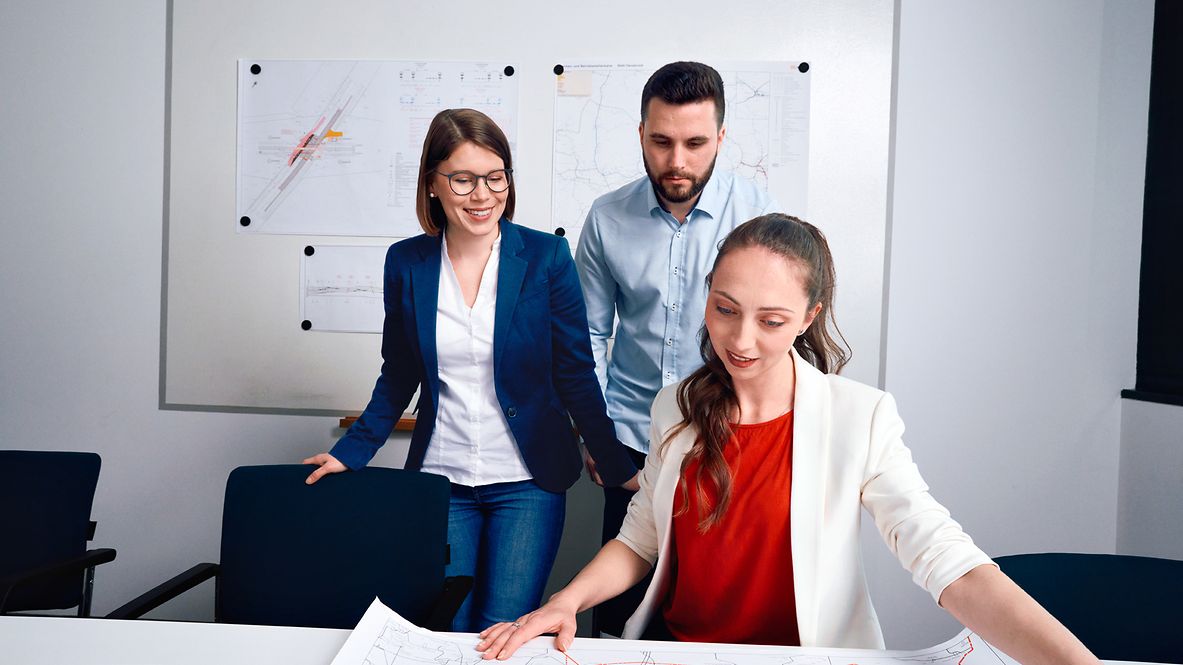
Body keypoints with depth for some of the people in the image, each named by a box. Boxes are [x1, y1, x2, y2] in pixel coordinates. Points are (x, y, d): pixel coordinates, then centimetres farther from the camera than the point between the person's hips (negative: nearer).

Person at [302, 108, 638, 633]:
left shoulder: (546, 256, -6)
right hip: (440, 480, 2)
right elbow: (398, 377, 11)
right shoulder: (406, 263, 1)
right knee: (445, 633, 6)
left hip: (526, 482, -2)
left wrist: (618, 469, -5)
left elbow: (575, 374, -3)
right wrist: (350, 453, 4)